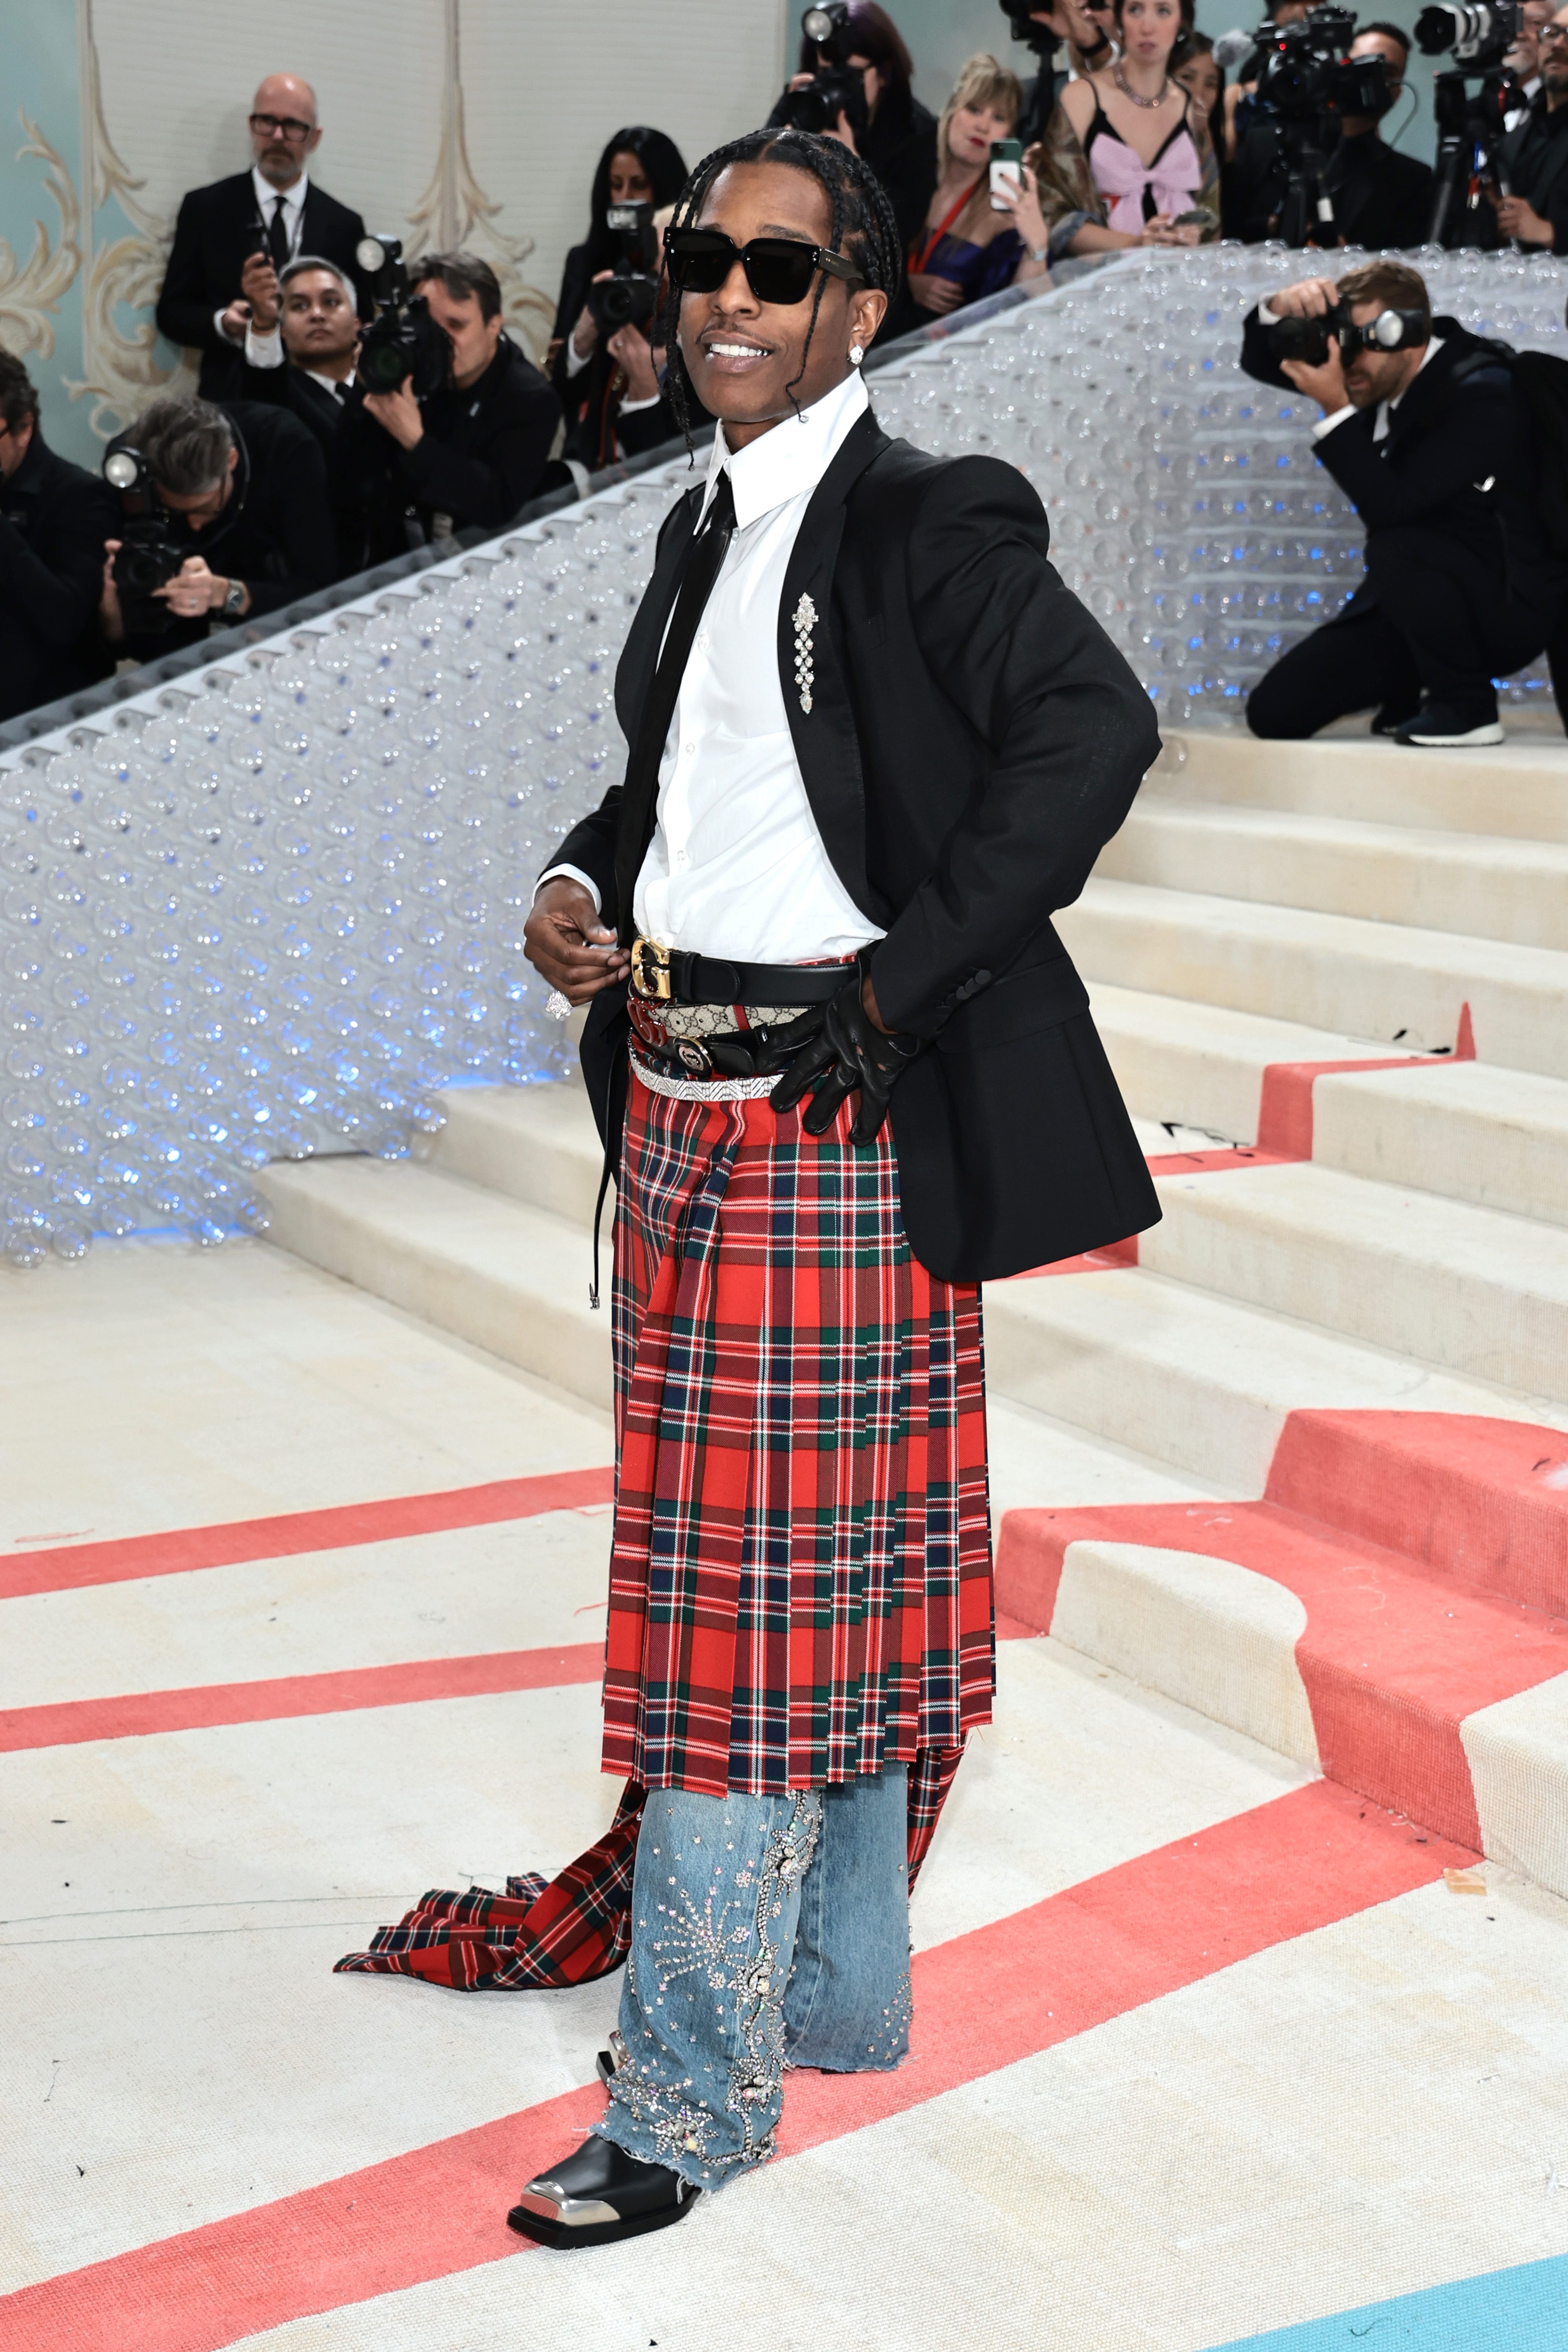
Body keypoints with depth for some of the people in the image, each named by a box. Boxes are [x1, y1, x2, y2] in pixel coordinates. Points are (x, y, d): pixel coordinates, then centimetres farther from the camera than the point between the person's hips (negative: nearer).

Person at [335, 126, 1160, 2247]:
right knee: (820, 1588, 17)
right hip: (680, 1111, 8)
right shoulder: (705, 537, 14)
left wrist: (896, 984, -23)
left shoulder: (930, 526, -10)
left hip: (837, 1129, -8)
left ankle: (696, 2093, 7)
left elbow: (1091, 728, -23)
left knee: (772, 1594, -3)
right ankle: (831, 1997, 31)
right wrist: (582, 889, 6)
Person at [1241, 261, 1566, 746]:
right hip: (1410, 603, 7)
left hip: (1506, 609, -7)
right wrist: (1278, 309, -12)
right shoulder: (1381, 374, 1)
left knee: (1396, 549, -38)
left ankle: (1467, 705, -17)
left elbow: (1387, 507, -32)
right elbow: (1260, 362, 10)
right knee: (1274, 711, -5)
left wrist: (1336, 407, -33)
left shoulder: (1482, 395, -22)